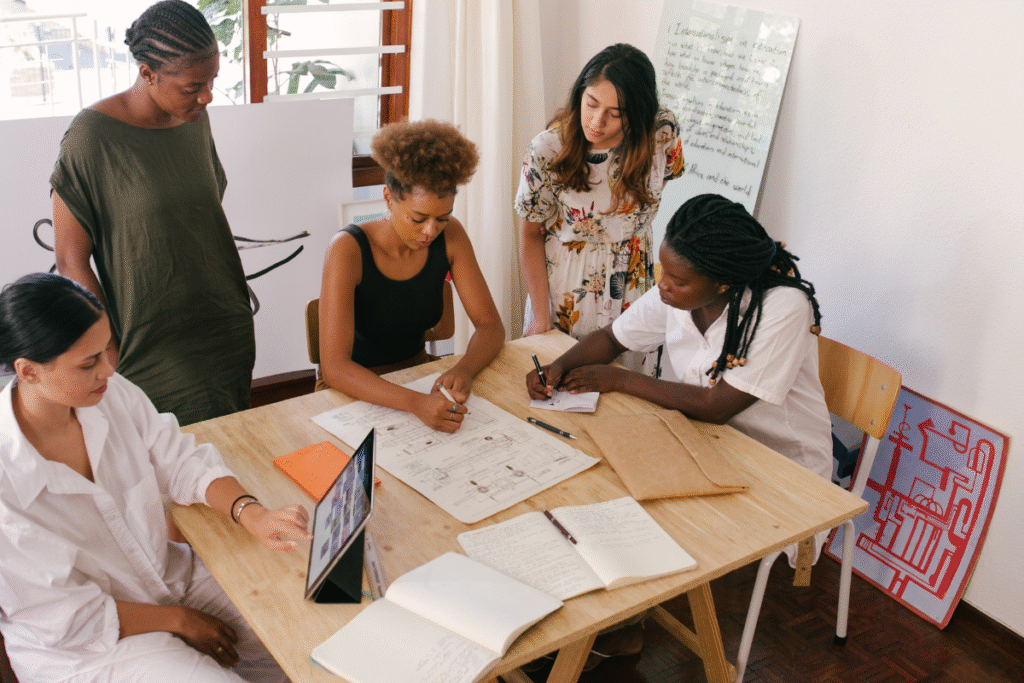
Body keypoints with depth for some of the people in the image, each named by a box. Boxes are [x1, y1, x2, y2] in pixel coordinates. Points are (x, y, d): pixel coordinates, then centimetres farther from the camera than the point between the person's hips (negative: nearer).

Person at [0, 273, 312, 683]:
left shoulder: (112, 393, -12)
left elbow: (183, 464, -2)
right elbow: (68, 619, -20)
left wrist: (252, 515, -21)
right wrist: (178, 620, -11)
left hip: (167, 574, 6)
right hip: (81, 649, -5)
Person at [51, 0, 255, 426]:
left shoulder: (195, 119, 4)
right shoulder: (93, 135, -15)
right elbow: (71, 262, -11)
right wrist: (113, 359, -12)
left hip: (228, 335, 6)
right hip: (155, 355, -6)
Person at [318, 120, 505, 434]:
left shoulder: (450, 236, -8)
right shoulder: (348, 249, -23)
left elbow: (490, 325, -5)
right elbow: (334, 367, -30)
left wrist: (463, 370, -28)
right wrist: (415, 403, -45)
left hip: (419, 378, 5)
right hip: (359, 393, -4)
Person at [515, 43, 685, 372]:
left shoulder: (663, 133, -18)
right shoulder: (549, 149, -21)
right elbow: (531, 234, -9)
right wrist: (540, 317, -11)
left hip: (631, 285, 2)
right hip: (562, 289, -1)